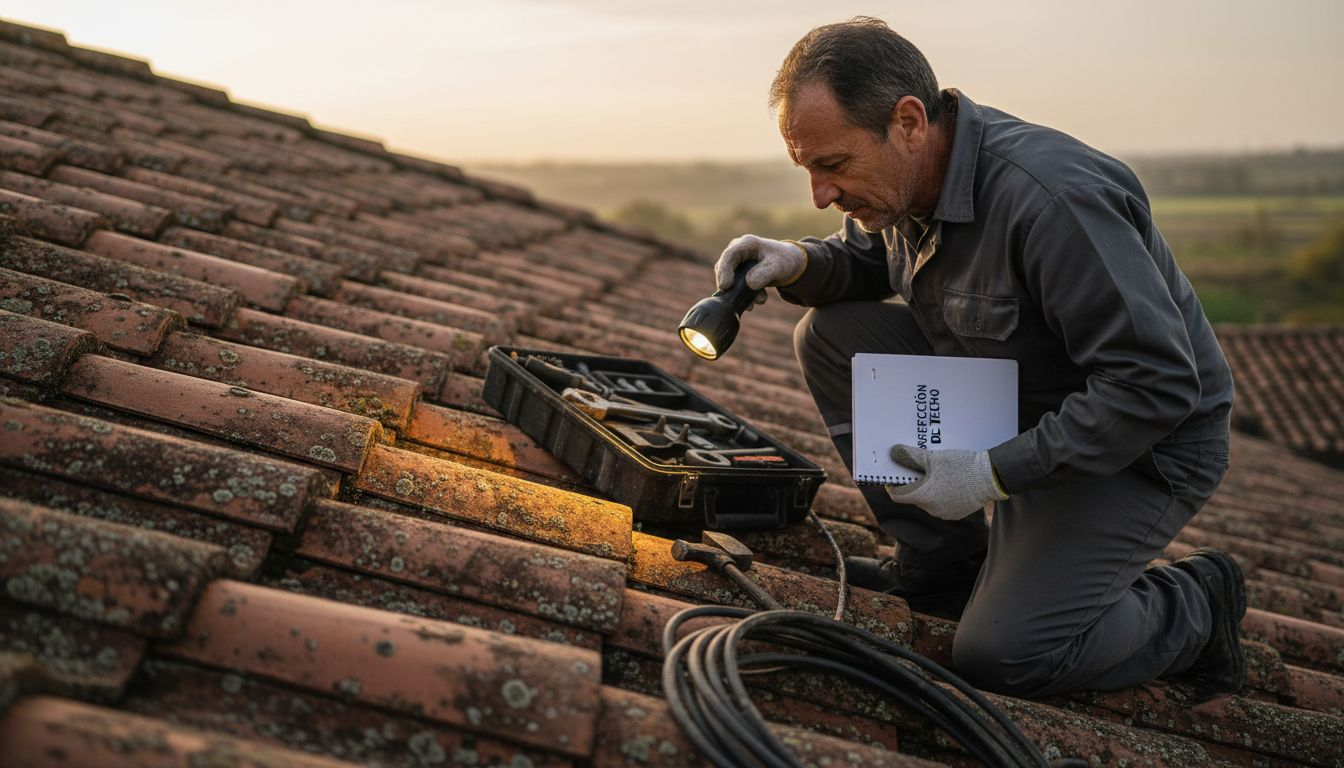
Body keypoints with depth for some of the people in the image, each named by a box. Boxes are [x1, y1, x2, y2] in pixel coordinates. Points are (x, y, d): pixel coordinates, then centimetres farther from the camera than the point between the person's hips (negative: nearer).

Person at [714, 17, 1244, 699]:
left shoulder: (1049, 198, -32)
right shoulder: (910, 173, -7)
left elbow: (1157, 384, -30)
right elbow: (866, 261, 13)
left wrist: (994, 474, -28)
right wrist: (802, 264, -11)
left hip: (1140, 445, -8)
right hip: (1010, 401, 8)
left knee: (998, 656, -19)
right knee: (831, 334, -5)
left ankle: (1192, 605, 11)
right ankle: (943, 566, 5)